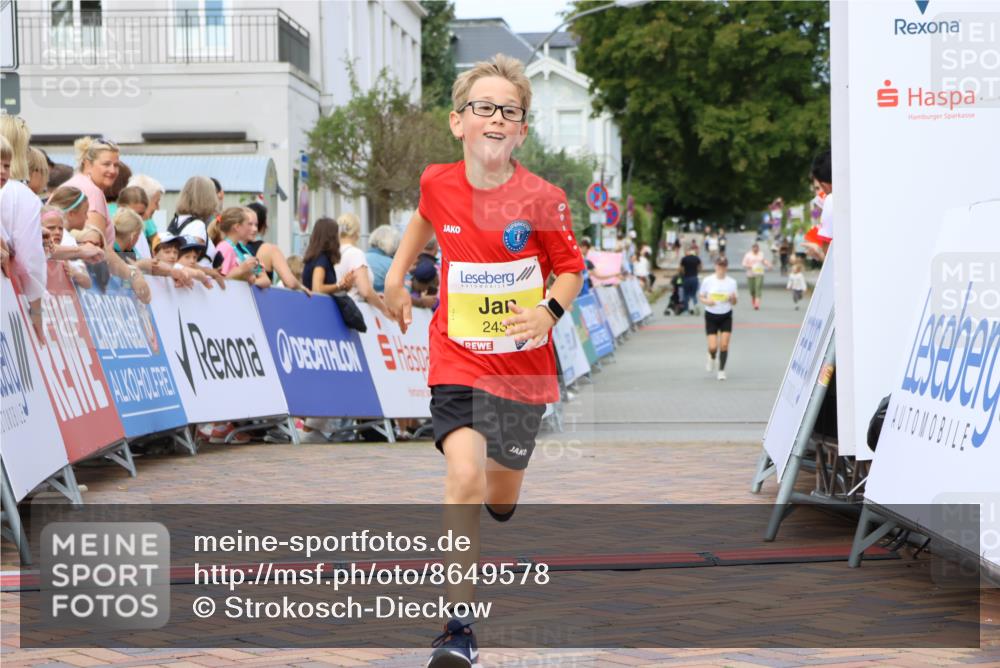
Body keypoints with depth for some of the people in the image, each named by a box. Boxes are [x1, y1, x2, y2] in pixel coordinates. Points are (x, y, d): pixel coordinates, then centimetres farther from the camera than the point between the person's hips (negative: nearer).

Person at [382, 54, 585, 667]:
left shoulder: (543, 200, -12)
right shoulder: (438, 183, -5)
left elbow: (571, 270, 0)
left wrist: (549, 312, -18)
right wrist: (397, 275, 21)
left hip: (524, 366, 0)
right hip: (459, 360, 0)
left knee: (501, 500, 14)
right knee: (464, 481, -22)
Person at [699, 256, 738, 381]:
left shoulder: (732, 282, -1)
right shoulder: (707, 281, -6)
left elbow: (734, 303, 4)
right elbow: (700, 297, 3)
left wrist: (732, 298, -19)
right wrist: (706, 301, -18)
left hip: (726, 316, 1)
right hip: (711, 316, -1)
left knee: (724, 344, -7)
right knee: (713, 346, -8)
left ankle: (721, 370, 10)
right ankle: (712, 358, 29)